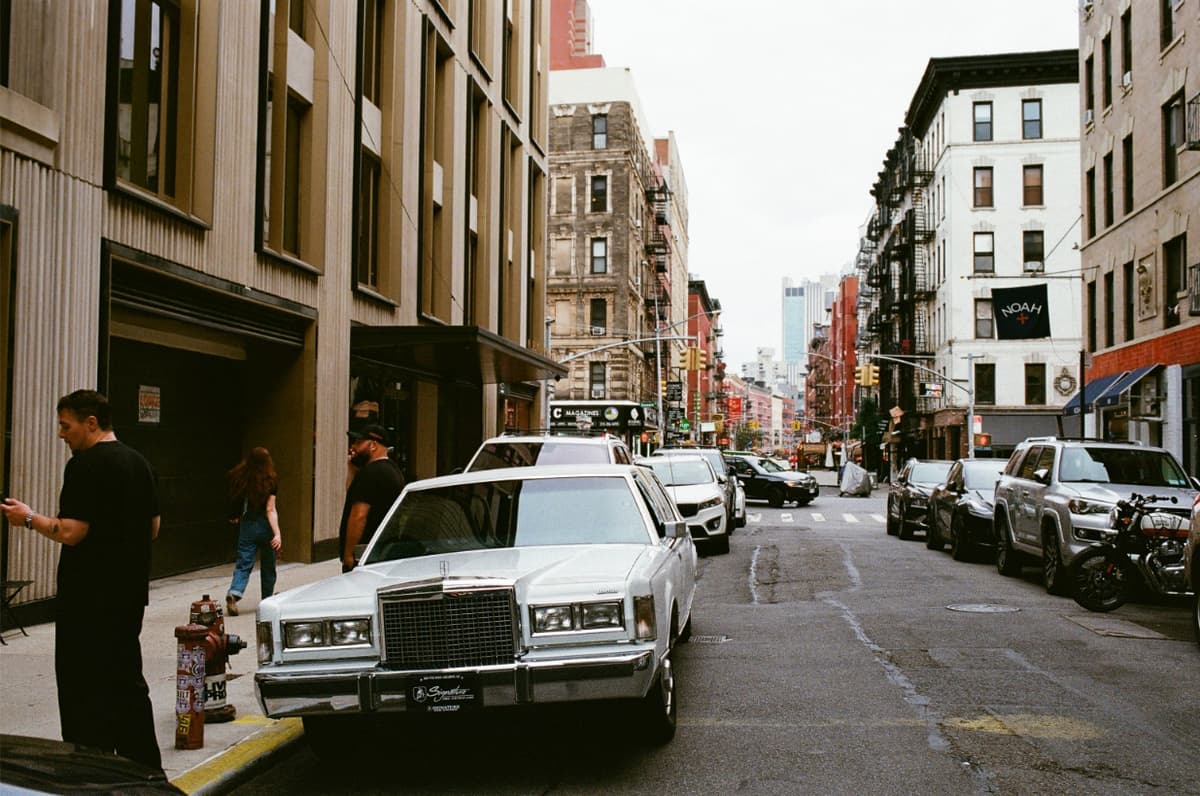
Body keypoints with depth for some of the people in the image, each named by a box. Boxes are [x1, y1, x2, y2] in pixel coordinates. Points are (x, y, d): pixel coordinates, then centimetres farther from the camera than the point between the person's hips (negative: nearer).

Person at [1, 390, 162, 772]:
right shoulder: (140, 462, 11)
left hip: (88, 599, -8)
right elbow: (153, 528, 15)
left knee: (84, 688, 1)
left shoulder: (85, 465, -14)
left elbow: (71, 532, -19)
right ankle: (145, 768, 22)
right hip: (130, 594, 8)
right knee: (127, 682, 16)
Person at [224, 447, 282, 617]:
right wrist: (277, 534, -20)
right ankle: (268, 601, 28)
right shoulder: (270, 481, -13)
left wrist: (236, 517, 28)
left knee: (243, 563, 4)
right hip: (265, 526, -2)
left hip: (247, 524, 2)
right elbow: (270, 509, -18)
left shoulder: (240, 478, -3)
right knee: (268, 565, 15)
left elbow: (235, 501, 9)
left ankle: (234, 593, -22)